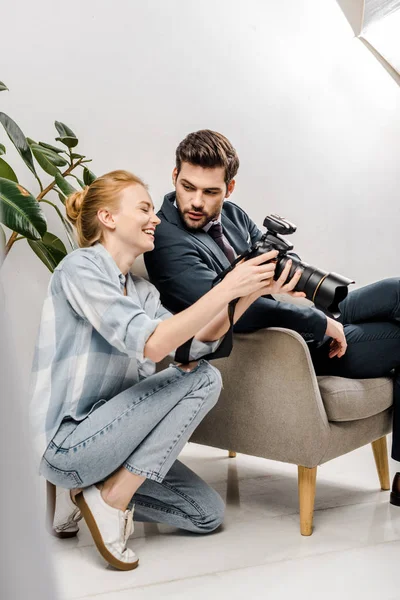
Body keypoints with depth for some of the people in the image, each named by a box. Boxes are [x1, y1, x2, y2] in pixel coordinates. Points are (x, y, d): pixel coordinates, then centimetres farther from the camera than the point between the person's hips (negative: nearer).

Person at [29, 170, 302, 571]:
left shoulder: (142, 290, 10)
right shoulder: (80, 266, -14)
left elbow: (192, 346, -6)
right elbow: (150, 344, -26)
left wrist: (251, 293, -13)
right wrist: (228, 288, -26)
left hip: (96, 434, 8)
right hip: (63, 444, -8)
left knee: (207, 514, 6)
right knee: (204, 379, -17)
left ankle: (92, 489, 14)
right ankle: (113, 498, -9)